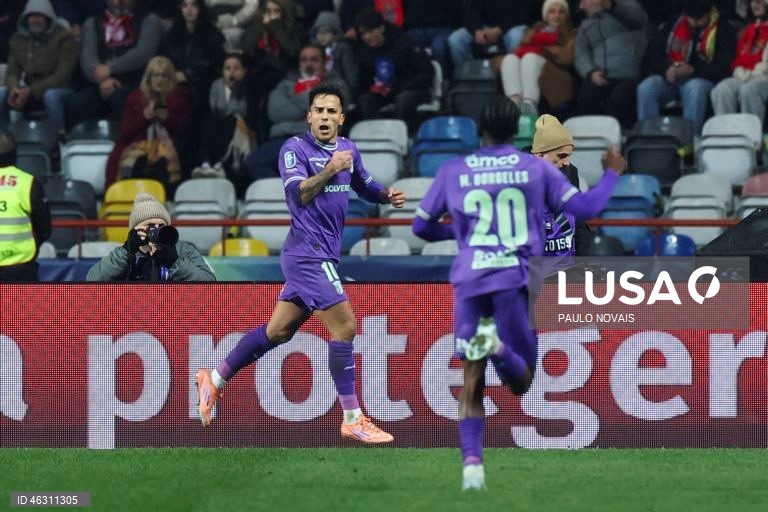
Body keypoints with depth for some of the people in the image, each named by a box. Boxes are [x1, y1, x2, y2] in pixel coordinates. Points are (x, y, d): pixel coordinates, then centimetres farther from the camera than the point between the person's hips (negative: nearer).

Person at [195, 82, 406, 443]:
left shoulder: (348, 149, 12)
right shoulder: (295, 149, -11)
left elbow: (364, 186, 26)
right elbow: (298, 193, -25)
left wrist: (387, 196, 6)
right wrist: (328, 171, -39)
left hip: (322, 255, 8)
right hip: (309, 253, -8)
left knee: (279, 330, 15)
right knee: (344, 326, -12)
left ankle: (215, 379, 28)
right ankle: (352, 420, -7)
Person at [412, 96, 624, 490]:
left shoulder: (453, 172, 10)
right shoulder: (536, 168, 6)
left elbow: (422, 227, 18)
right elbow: (584, 208, 5)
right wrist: (612, 174, 23)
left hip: (469, 280, 1)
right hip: (516, 278, -1)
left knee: (471, 383, 7)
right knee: (520, 383, 5)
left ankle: (471, 461, -12)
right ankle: (499, 347, -30)